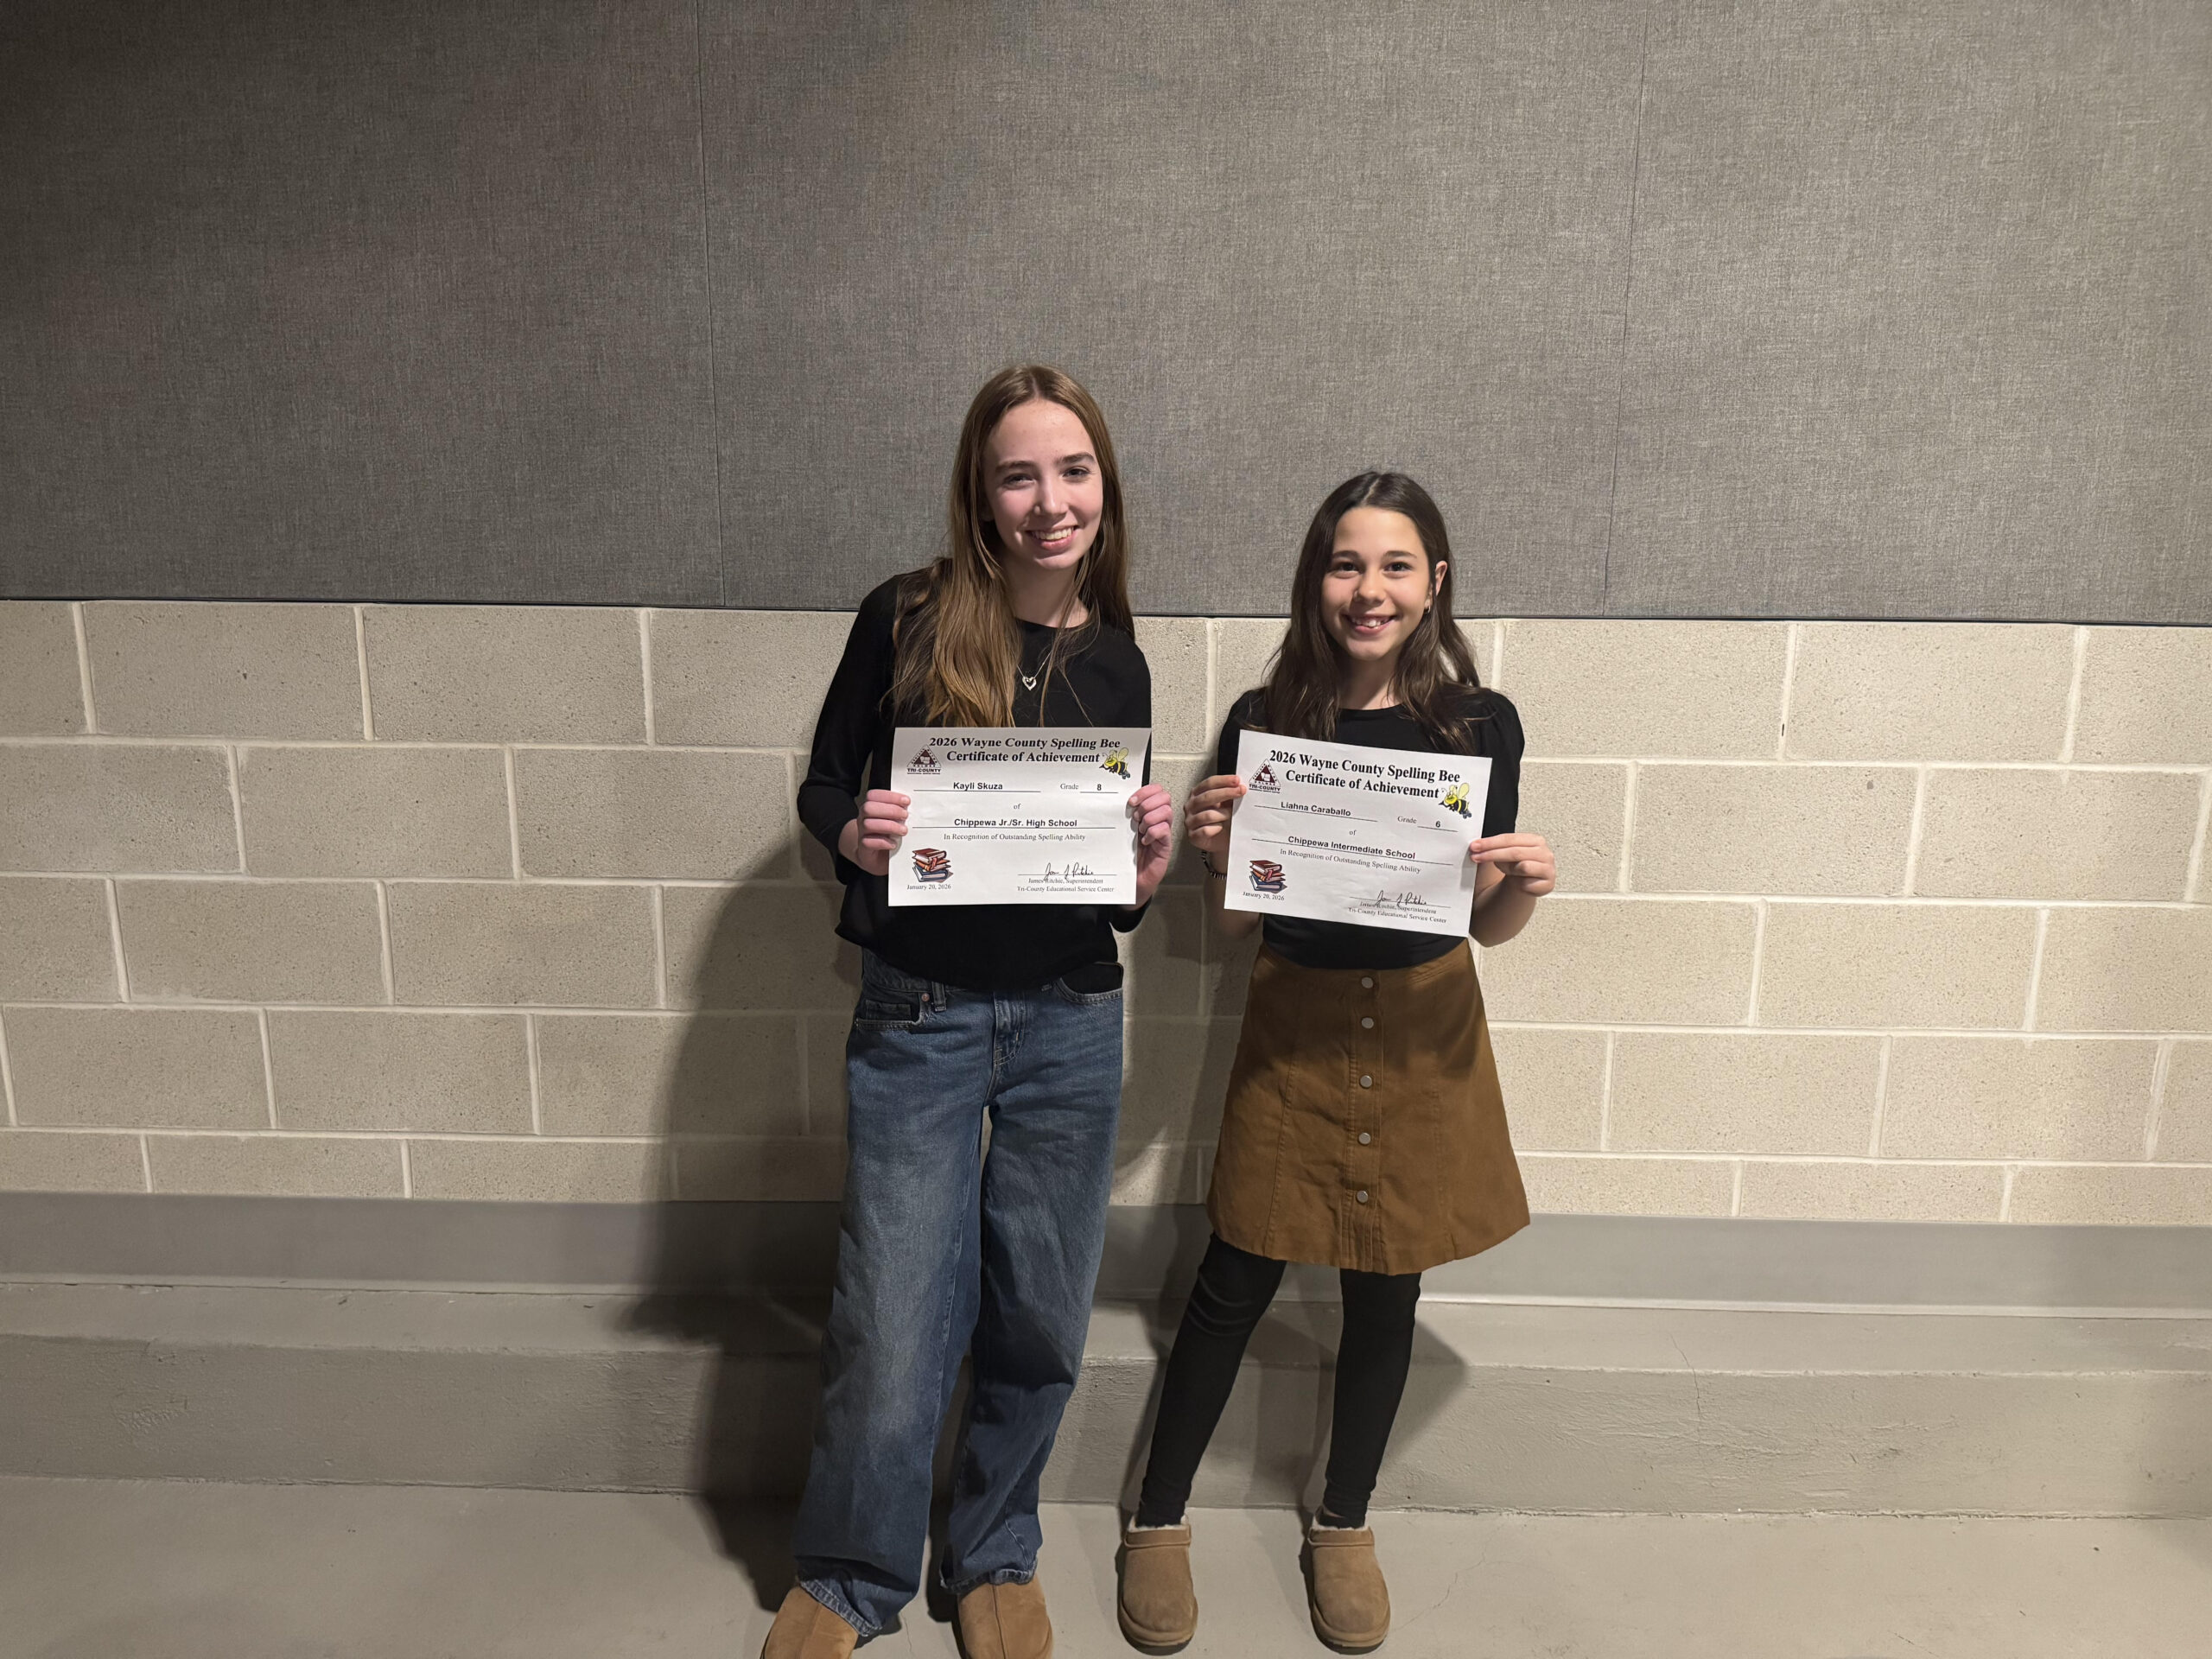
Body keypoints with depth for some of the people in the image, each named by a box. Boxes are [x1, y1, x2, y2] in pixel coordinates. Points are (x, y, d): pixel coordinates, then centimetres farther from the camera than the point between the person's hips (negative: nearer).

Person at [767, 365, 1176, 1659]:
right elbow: (822, 785, 3)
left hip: (1070, 1026, 3)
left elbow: (1123, 900, 9)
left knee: (1040, 1323, 13)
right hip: (919, 1019, -2)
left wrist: (1154, 857, -12)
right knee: (893, 1338, 2)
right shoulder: (906, 619, -6)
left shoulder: (1119, 664, 3)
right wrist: (854, 832, -18)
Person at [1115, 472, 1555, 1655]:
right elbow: (1232, 925, -1)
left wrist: (1527, 883, -19)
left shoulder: (1480, 723, -5)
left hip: (1424, 1030, 1)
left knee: (1385, 1293, 14)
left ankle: (1343, 1526, 38)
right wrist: (1213, 850, -20)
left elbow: (1489, 927, 1)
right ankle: (1158, 1520, 30)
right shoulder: (1263, 720, -6)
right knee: (1235, 1286, 7)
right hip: (1294, 1031, -1)